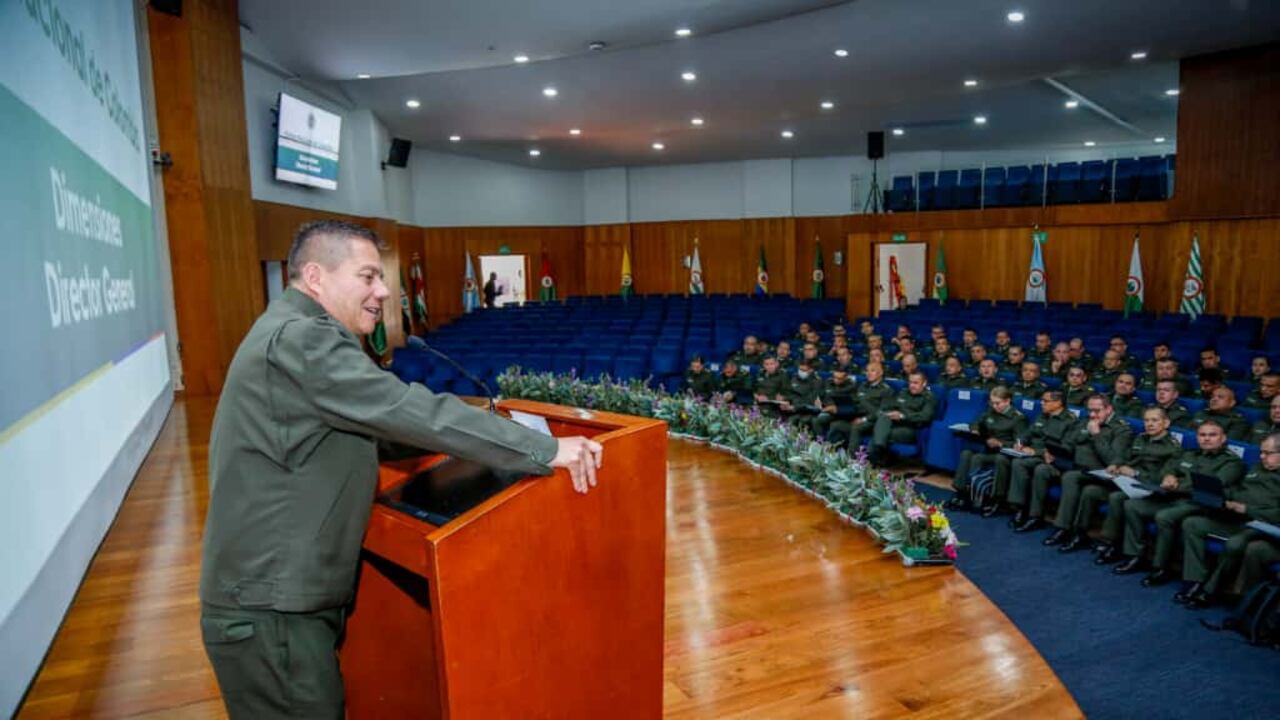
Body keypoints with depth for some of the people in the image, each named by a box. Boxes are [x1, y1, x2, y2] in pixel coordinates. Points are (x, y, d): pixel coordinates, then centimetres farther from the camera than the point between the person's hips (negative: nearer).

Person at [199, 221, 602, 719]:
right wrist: (545, 451, -27)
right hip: (271, 612, -10)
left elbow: (378, 419, 18)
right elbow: (409, 412, -29)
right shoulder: (299, 341, -21)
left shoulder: (296, 337, 13)